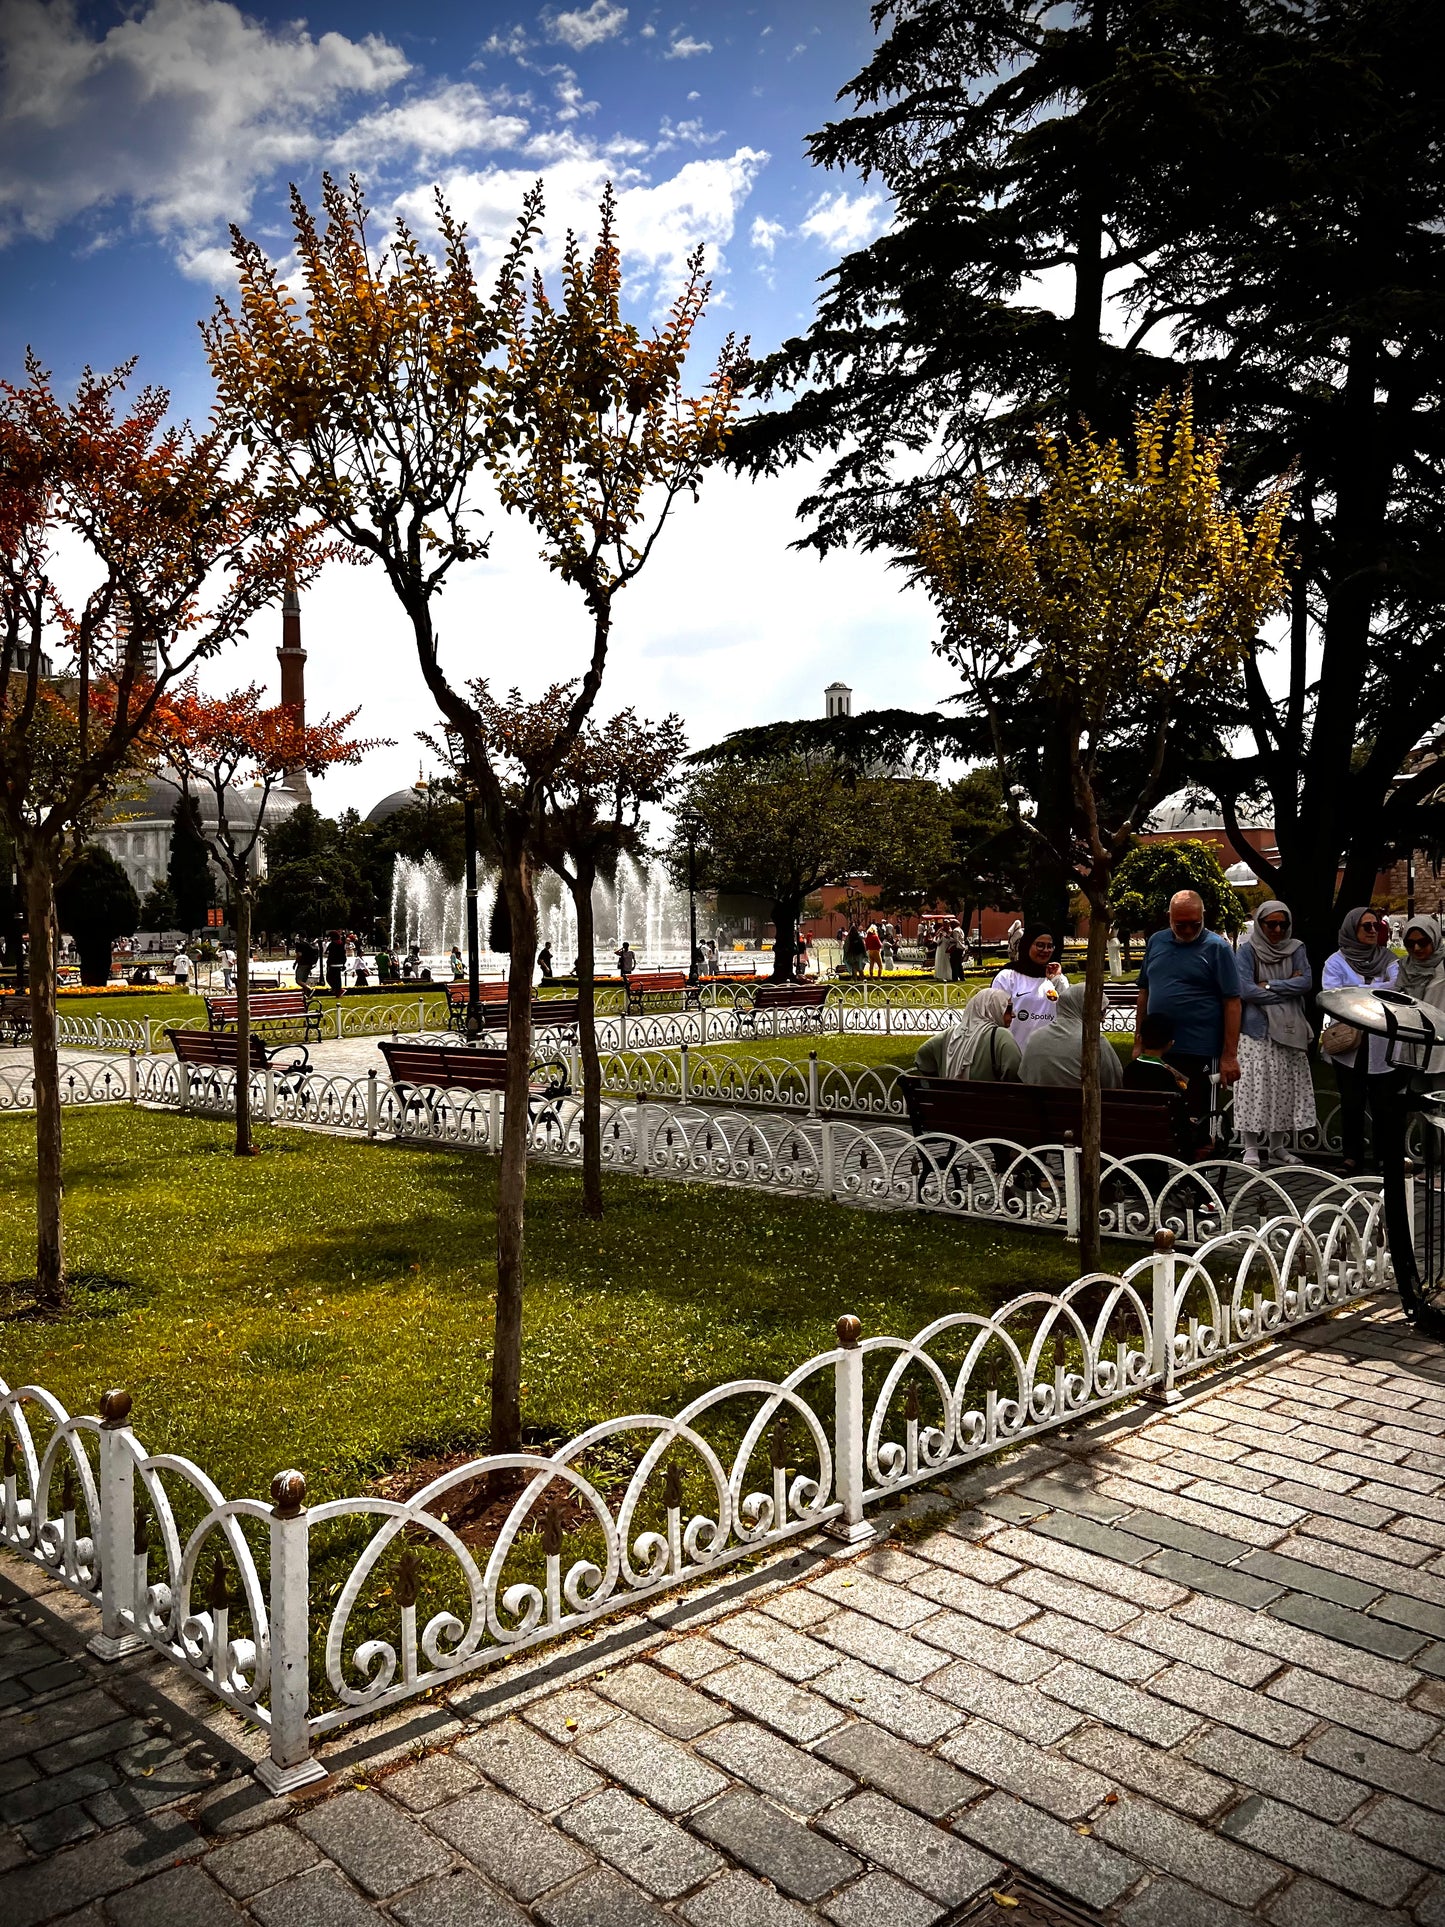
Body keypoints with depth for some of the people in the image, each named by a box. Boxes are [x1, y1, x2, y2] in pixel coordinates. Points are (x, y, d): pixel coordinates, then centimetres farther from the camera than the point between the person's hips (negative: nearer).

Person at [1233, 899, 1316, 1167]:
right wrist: (1288, 987, -7)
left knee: (1286, 1086, 5)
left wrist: (1269, 986, -12)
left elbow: (1307, 982, -4)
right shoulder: (1247, 950, -2)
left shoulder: (1295, 949, 9)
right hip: (1257, 1029, -4)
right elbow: (1245, 990, -14)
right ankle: (1251, 1148, -1)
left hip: (1290, 1029, 4)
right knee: (1255, 1085, -7)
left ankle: (1277, 1145, 16)